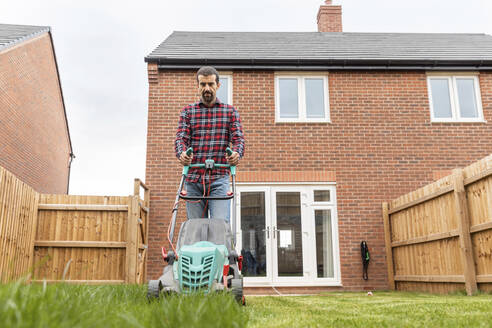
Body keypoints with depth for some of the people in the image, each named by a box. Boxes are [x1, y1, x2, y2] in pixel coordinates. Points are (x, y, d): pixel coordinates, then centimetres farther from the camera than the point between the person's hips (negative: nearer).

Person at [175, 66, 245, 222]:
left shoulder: (230, 111, 12)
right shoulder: (188, 111, 14)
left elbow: (238, 137, 1)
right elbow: (181, 137, 2)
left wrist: (237, 153, -22)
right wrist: (181, 153, -22)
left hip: (219, 178, -1)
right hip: (193, 178, 2)